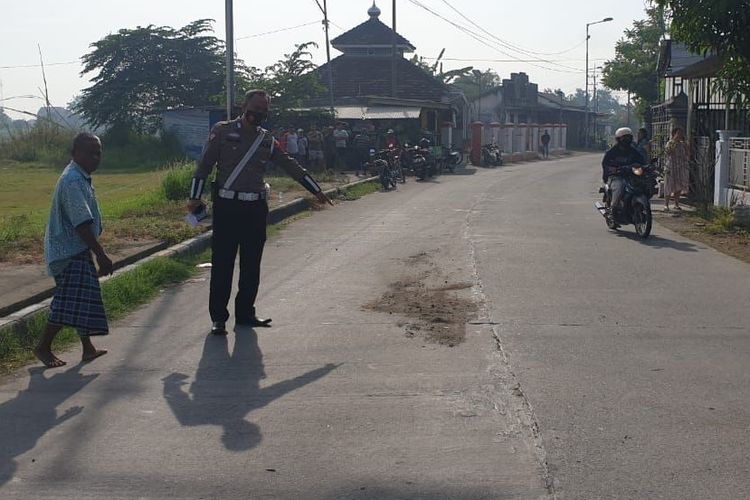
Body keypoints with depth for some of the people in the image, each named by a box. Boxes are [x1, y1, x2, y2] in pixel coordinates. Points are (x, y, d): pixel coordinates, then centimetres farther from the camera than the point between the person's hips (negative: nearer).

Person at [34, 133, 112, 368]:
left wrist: (98, 253, 21)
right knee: (69, 301, -8)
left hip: (78, 251, 10)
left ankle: (88, 348, 22)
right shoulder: (73, 181, -21)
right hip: (70, 252, -10)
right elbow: (82, 225, -26)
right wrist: (101, 255, -23)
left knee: (84, 299, 14)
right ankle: (43, 347, 4)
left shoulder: (81, 178, 10)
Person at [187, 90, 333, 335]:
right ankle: (218, 317, 2)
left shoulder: (267, 140, 13)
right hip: (227, 206, -4)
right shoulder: (222, 131, 1)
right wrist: (195, 197, -5)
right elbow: (205, 165, 0)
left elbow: (291, 166, 18)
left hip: (256, 208, 5)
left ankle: (245, 313, 18)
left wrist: (316, 190, 19)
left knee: (252, 264, 8)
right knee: (222, 263, -4)